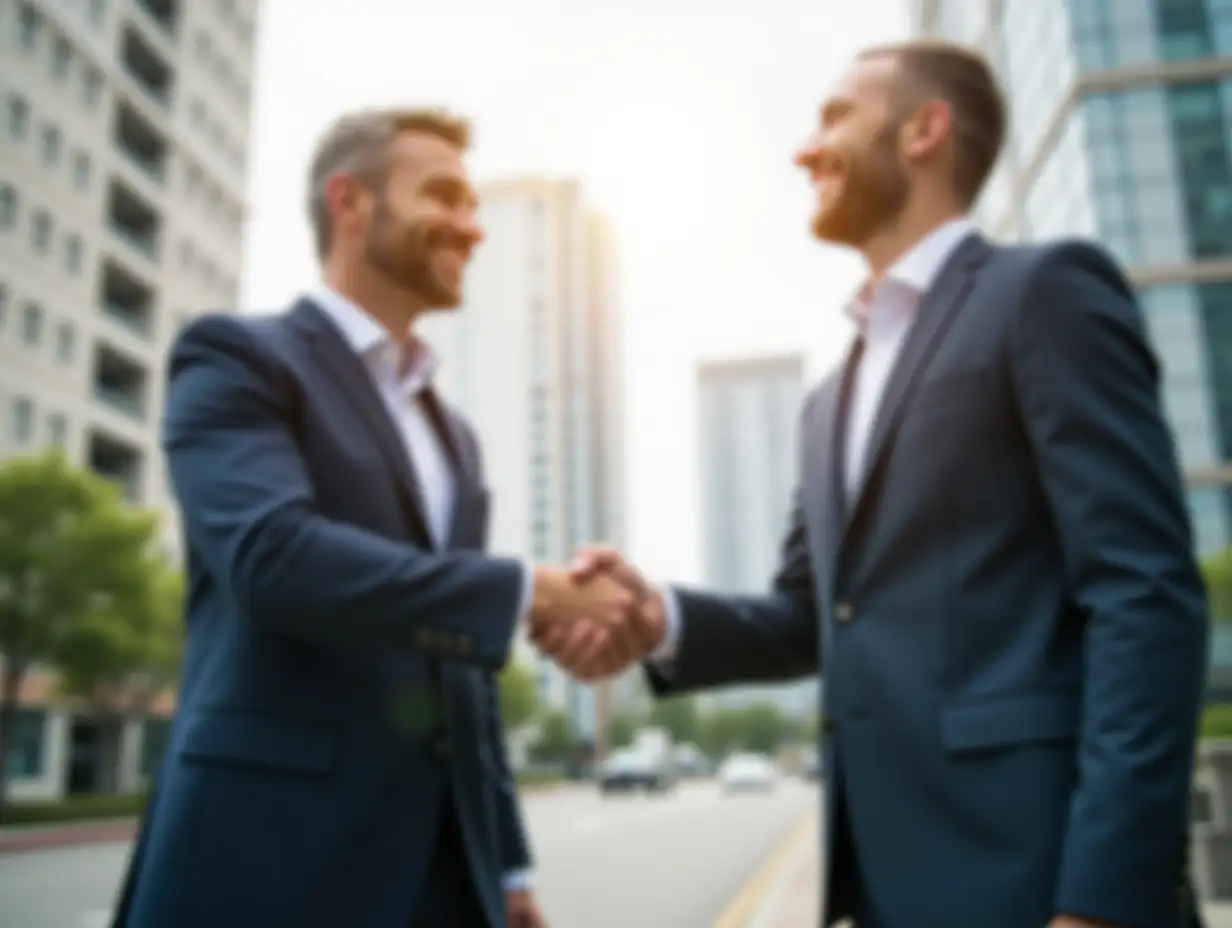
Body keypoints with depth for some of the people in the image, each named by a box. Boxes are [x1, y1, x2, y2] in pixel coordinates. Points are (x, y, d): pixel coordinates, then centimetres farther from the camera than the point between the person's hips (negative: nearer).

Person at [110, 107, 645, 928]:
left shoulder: (453, 432, 18)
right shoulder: (238, 359, -3)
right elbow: (273, 555, -22)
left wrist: (506, 860, 15)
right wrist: (527, 591, -15)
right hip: (274, 856, -7)